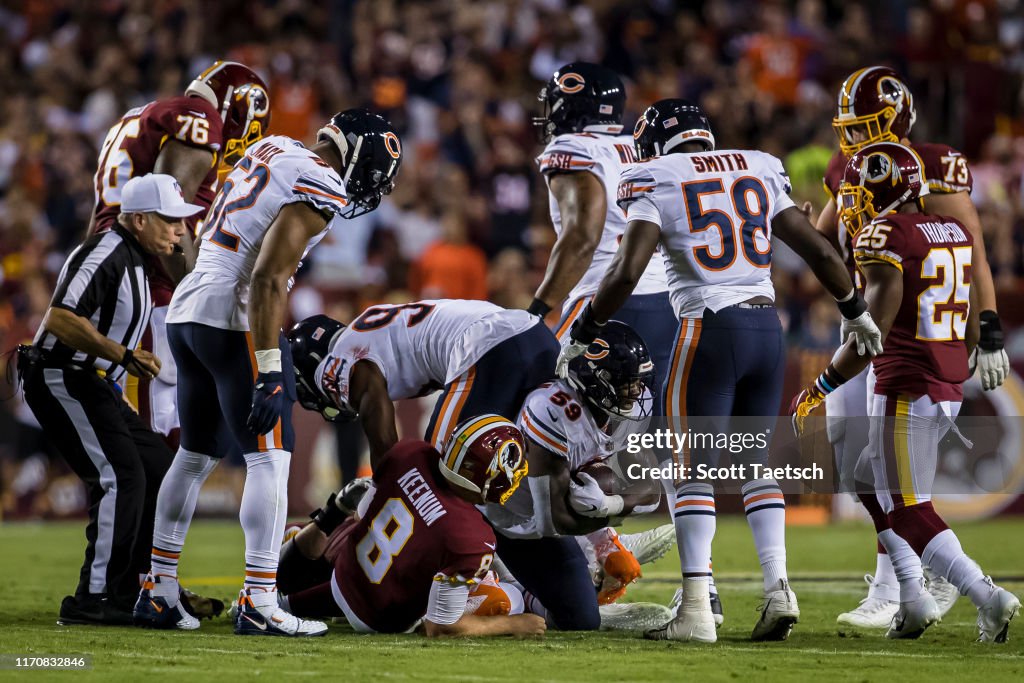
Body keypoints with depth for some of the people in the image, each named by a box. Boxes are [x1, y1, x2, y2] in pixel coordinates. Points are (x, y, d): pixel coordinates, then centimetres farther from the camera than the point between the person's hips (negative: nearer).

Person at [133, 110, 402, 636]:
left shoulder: (270, 149, 14)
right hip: (235, 319, -9)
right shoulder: (320, 192, -13)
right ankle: (259, 606, -13)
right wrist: (269, 372, -22)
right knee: (270, 458, -7)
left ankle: (157, 592, 22)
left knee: (196, 455, 18)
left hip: (187, 308, 9)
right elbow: (269, 279, -21)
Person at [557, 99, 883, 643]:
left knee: (694, 470, 1)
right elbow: (820, 252, 15)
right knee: (756, 465, 16)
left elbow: (626, 272, -11)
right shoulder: (759, 172, 14)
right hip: (767, 327, 5)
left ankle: (697, 610, -6)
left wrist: (582, 334, 0)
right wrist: (855, 311, 29)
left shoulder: (657, 181, 0)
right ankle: (778, 587, 2)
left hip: (710, 329, -5)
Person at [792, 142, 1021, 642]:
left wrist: (818, 392, -9)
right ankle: (914, 599, 16)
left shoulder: (886, 237, -14)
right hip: (948, 390, 9)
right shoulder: (956, 234, 11)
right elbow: (973, 332, 15)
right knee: (872, 481, 23)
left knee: (908, 511, -2)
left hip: (906, 392, -9)